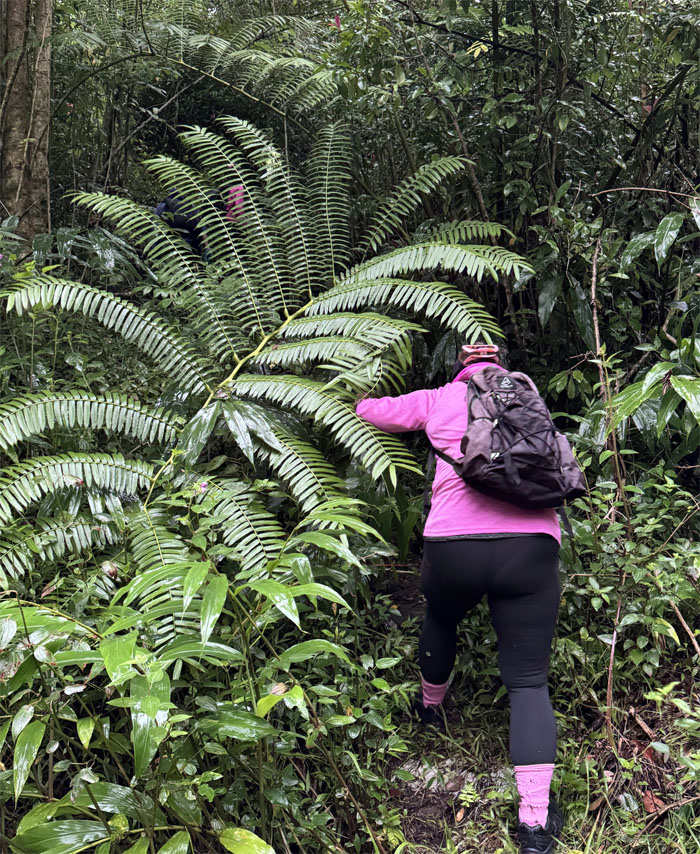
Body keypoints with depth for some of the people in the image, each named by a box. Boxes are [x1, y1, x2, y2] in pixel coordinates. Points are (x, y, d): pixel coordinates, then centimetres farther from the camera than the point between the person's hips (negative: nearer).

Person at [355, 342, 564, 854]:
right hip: (531, 545, 1)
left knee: (441, 619, 33)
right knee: (529, 682, 7)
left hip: (453, 543, 0)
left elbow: (371, 410, 24)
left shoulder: (439, 399, 13)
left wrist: (354, 401, 47)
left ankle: (431, 706, 55)